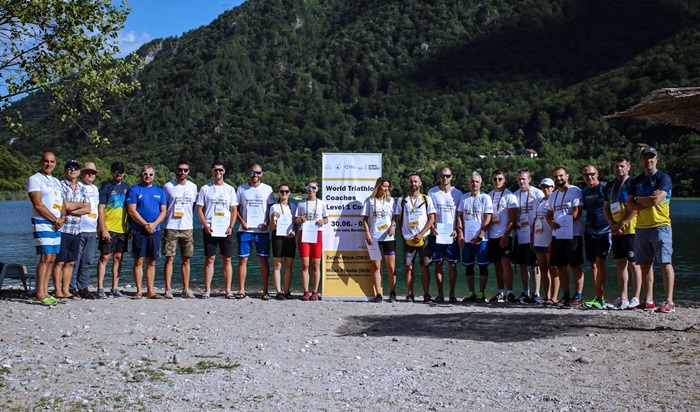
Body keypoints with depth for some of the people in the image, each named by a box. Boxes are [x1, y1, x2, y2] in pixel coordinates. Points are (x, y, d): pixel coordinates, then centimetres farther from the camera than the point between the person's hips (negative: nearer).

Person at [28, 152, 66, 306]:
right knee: (46, 258, -13)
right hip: (42, 223, -7)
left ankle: (45, 292, 9)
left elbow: (62, 202, 17)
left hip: (56, 225, 7)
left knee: (52, 259, 5)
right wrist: (55, 220, -11)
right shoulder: (34, 179, -4)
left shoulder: (56, 181, 20)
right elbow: (38, 205, -12)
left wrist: (62, 218, -3)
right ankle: (40, 294, -11)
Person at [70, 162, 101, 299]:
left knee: (88, 261, 5)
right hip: (78, 230, -6)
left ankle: (82, 287, 10)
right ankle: (72, 288, 1)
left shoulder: (95, 189, 19)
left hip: (92, 231, 6)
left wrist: (98, 228, 20)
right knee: (75, 260, -5)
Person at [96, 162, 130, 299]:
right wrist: (103, 229, -13)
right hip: (108, 229, -5)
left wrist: (130, 227, 14)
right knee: (104, 257, -4)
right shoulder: (106, 187, -2)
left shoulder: (126, 188, 14)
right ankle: (100, 288, -1)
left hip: (122, 229, 5)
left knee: (118, 258, 6)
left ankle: (115, 288, 12)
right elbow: (100, 210, -6)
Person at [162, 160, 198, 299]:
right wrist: (165, 220, -6)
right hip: (171, 227, -3)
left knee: (186, 260, 6)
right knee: (169, 258, -4)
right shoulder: (168, 186, 1)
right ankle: (168, 289, 1)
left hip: (187, 227, 3)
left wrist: (189, 219, 12)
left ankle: (186, 290, 12)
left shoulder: (192, 187, 10)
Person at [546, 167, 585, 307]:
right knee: (560, 266, 8)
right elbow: (549, 215, 20)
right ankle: (566, 295, 16)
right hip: (557, 235, 7)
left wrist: (563, 224, -15)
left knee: (576, 266, -4)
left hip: (573, 234, -7)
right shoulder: (553, 195, 19)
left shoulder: (575, 191, -4)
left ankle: (578, 296, 0)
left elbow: (577, 212, -11)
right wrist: (551, 222, -2)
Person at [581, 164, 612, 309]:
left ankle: (600, 299, -13)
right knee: (593, 264, 6)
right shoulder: (584, 191, 13)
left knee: (600, 262, -13)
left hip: (604, 231, -6)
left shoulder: (605, 188, -6)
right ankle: (598, 296, 12)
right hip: (590, 231, 7)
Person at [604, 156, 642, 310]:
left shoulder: (633, 183, -4)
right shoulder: (610, 186, 17)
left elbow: (635, 208, -11)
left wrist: (621, 224, -13)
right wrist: (612, 225, 0)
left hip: (630, 229, -7)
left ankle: (636, 298, -3)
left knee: (633, 263, -5)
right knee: (620, 264, 6)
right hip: (616, 231, 7)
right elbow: (606, 208, 16)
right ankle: (623, 298, 10)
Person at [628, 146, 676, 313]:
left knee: (665, 263, -8)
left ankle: (669, 302, -9)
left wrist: (637, 199, 1)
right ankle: (649, 301, 11)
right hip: (641, 227, 6)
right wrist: (648, 201, -10)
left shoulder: (663, 178, -1)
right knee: (645, 264, 6)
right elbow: (630, 204, 5)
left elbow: (656, 200, -14)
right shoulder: (636, 181, 16)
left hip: (660, 226, -6)